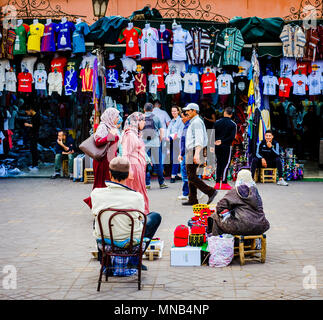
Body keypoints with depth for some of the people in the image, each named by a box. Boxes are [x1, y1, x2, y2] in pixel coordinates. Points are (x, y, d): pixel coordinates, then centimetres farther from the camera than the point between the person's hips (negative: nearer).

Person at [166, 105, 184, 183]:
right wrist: (167, 137, -6)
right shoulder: (171, 121, 20)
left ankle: (173, 176, -12)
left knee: (175, 158, -9)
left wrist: (176, 137, -21)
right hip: (171, 140, 6)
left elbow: (180, 130, -8)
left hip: (177, 140, -6)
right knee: (172, 158, 5)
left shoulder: (180, 120, 1)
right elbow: (168, 129, 12)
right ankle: (176, 174, 12)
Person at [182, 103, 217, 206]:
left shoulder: (197, 122, -12)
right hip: (191, 152, 11)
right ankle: (192, 200, 11)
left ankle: (210, 191, -11)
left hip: (194, 151, -11)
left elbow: (199, 139, -22)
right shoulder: (193, 122, 21)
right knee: (191, 176, 10)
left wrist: (196, 154, -31)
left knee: (192, 176, -11)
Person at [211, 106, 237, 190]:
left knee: (218, 163, 11)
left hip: (217, 146, 3)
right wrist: (223, 141, -9)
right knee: (226, 164, 2)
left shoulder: (217, 123, 4)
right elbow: (232, 137, -12)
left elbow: (213, 135, 5)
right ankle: (224, 183, 1)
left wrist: (212, 145, 12)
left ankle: (217, 183, 11)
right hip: (226, 146, -3)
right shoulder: (233, 124, -4)